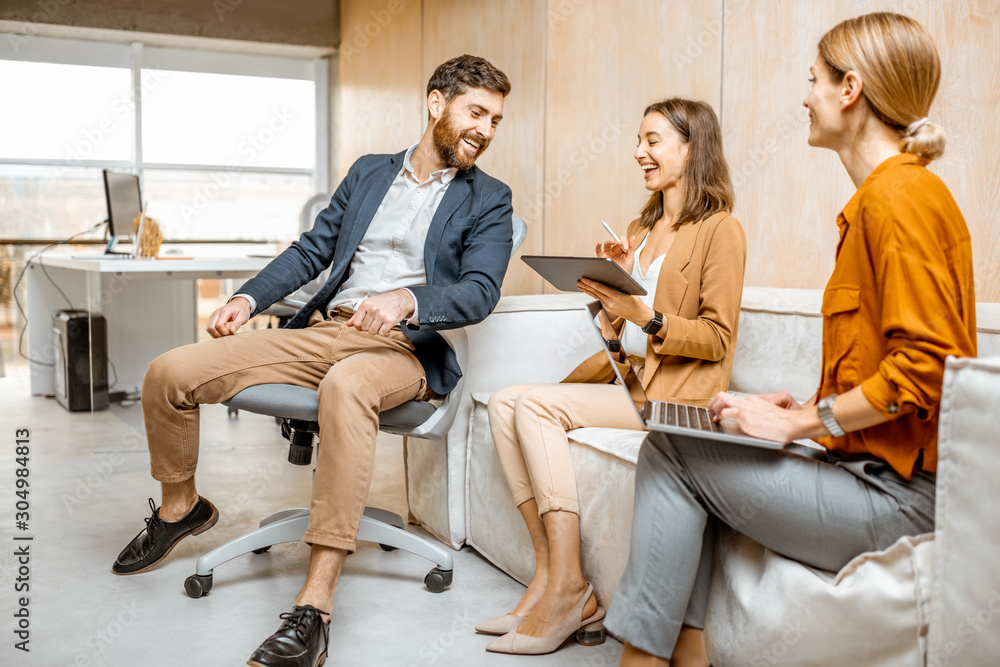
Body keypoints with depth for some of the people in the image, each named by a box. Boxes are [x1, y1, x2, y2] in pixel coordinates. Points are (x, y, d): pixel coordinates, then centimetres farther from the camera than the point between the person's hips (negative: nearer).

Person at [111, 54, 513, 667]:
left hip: (402, 349, -5)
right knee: (170, 373, -8)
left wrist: (406, 300, -27)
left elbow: (480, 292, -8)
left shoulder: (488, 200, 6)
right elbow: (313, 249, 20)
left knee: (345, 385, -42)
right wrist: (248, 299, 5)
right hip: (321, 331, 5)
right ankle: (181, 508, 21)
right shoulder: (369, 172, 19)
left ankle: (315, 605, -40)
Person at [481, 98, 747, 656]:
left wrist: (647, 318, -22)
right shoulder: (640, 229, 23)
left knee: (537, 405, -24)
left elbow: (716, 337, -9)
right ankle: (552, 570, -16)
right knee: (504, 402, -14)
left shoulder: (721, 230, -3)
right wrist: (615, 285, 4)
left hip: (675, 391, -8)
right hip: (623, 377, 8)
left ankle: (566, 588, -20)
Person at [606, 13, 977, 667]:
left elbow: (924, 365, -23)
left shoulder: (900, 196, -16)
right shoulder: (891, 192, 15)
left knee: (672, 452, -6)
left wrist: (800, 422, -17)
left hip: (896, 494, -9)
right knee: (676, 453, 5)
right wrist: (808, 404, 9)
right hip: (879, 469, 9)